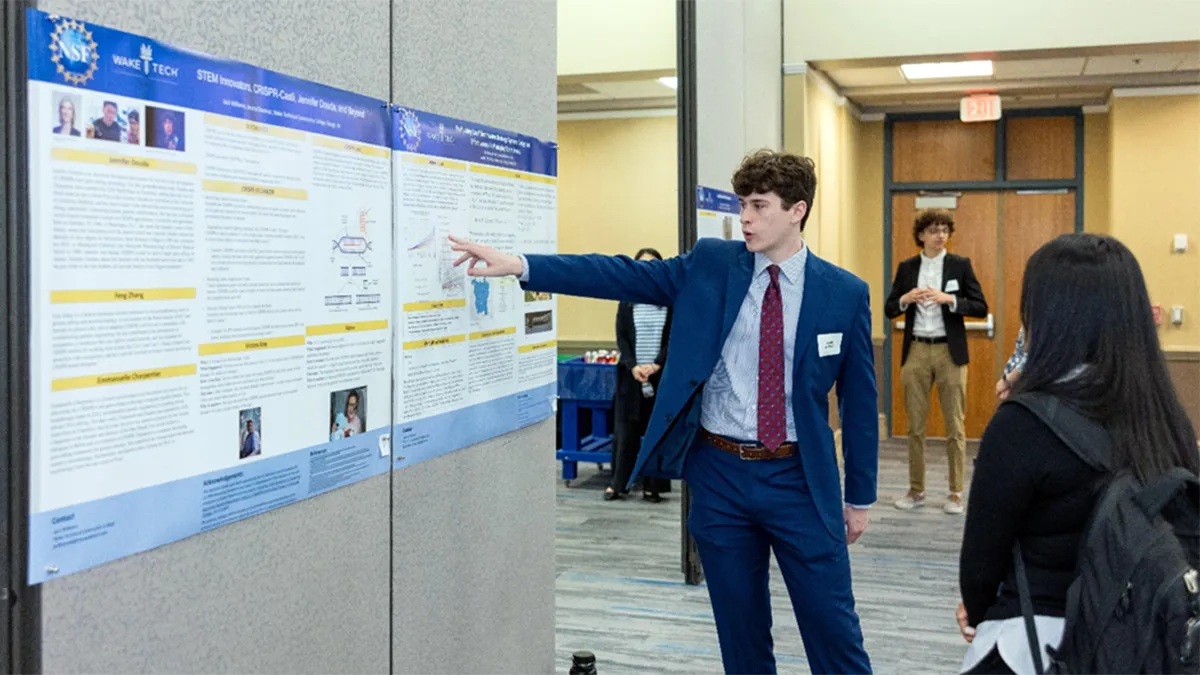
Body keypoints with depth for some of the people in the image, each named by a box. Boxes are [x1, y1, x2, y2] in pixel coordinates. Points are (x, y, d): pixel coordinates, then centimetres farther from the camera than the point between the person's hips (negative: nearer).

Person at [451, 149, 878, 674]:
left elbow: (858, 400, 3)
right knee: (741, 629, 13)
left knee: (833, 628, 4)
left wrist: (860, 496, 6)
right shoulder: (710, 264, 0)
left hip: (800, 478, -1)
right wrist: (519, 266, -15)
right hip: (719, 472, 2)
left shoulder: (845, 293, -3)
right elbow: (621, 275, -6)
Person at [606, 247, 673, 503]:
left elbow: (674, 338, -2)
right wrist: (633, 366, -12)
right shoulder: (627, 302, 6)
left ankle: (653, 485, 10)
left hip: (661, 375, -1)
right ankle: (617, 482, 15)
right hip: (631, 374, 1)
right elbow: (621, 338, 3)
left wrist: (657, 365, -14)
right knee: (625, 430, 4)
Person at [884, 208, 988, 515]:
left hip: (949, 352, -2)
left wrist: (949, 299, -17)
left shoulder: (960, 265, 1)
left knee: (955, 426, 1)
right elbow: (889, 310, 8)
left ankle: (955, 493, 10)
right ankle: (916, 490, 17)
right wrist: (905, 299, -12)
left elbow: (981, 307, -3)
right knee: (915, 425, 7)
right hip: (916, 351, 2)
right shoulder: (906, 268, 7)